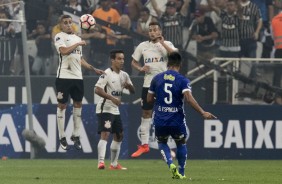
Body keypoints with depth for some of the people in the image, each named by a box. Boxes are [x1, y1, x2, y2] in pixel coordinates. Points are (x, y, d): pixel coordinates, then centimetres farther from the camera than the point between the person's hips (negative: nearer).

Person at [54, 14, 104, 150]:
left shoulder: (78, 39, 18)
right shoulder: (59, 37, -2)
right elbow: (64, 51, -20)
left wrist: (94, 69, 17)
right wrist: (78, 44, -8)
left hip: (77, 77, 6)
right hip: (64, 76, -6)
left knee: (78, 105, 7)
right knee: (62, 106, -1)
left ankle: (76, 136, 15)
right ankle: (62, 138, 4)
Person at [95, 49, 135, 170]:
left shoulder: (124, 75, 10)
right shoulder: (107, 74, -14)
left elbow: (133, 91, 15)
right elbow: (97, 90, -22)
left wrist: (129, 86, -9)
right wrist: (112, 98, -29)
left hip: (115, 110, 9)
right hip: (105, 109, -9)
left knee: (119, 136, 14)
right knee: (105, 134, -21)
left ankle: (114, 164, 25)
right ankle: (101, 162, -29)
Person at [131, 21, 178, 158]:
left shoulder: (167, 44, 1)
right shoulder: (143, 46, 7)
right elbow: (133, 62, 14)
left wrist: (162, 43, -19)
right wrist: (140, 68, -6)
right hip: (148, 84, 2)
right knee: (146, 113, 4)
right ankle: (144, 145, 9)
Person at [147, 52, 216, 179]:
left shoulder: (157, 78, 2)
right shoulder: (182, 80, -7)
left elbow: (149, 99, 6)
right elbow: (189, 98, -21)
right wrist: (203, 113, -21)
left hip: (160, 120, 1)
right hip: (176, 120, -1)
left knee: (162, 142, 24)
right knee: (181, 144, 23)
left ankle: (170, 164, -1)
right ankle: (181, 173, 24)